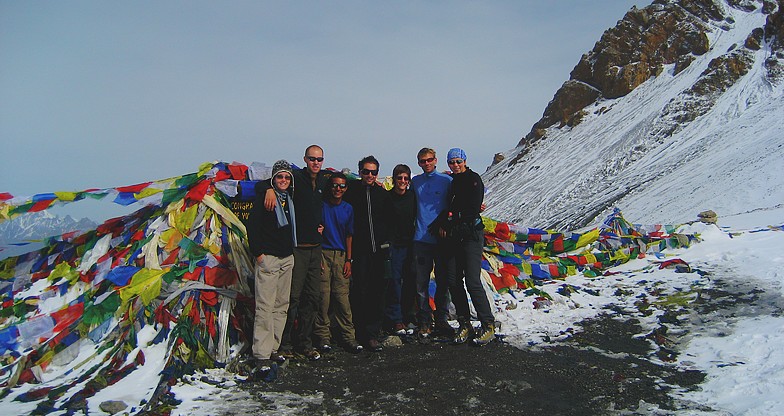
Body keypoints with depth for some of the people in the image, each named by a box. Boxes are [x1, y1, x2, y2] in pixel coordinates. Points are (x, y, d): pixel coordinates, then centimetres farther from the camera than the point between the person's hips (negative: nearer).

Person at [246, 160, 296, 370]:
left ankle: (273, 348, 18)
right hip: (268, 258, -7)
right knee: (265, 306, -8)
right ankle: (262, 353, -2)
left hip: (287, 258, 7)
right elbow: (252, 226, -8)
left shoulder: (291, 199, 13)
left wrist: (291, 251, 11)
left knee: (282, 305, 9)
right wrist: (258, 253, -11)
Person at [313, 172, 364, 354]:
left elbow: (349, 236, 13)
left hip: (341, 255, 2)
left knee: (342, 296, -4)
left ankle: (348, 337, 1)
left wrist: (348, 260, 6)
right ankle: (323, 336, 6)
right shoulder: (321, 206, 2)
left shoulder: (348, 209, 10)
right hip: (323, 253, -2)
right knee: (323, 295, -4)